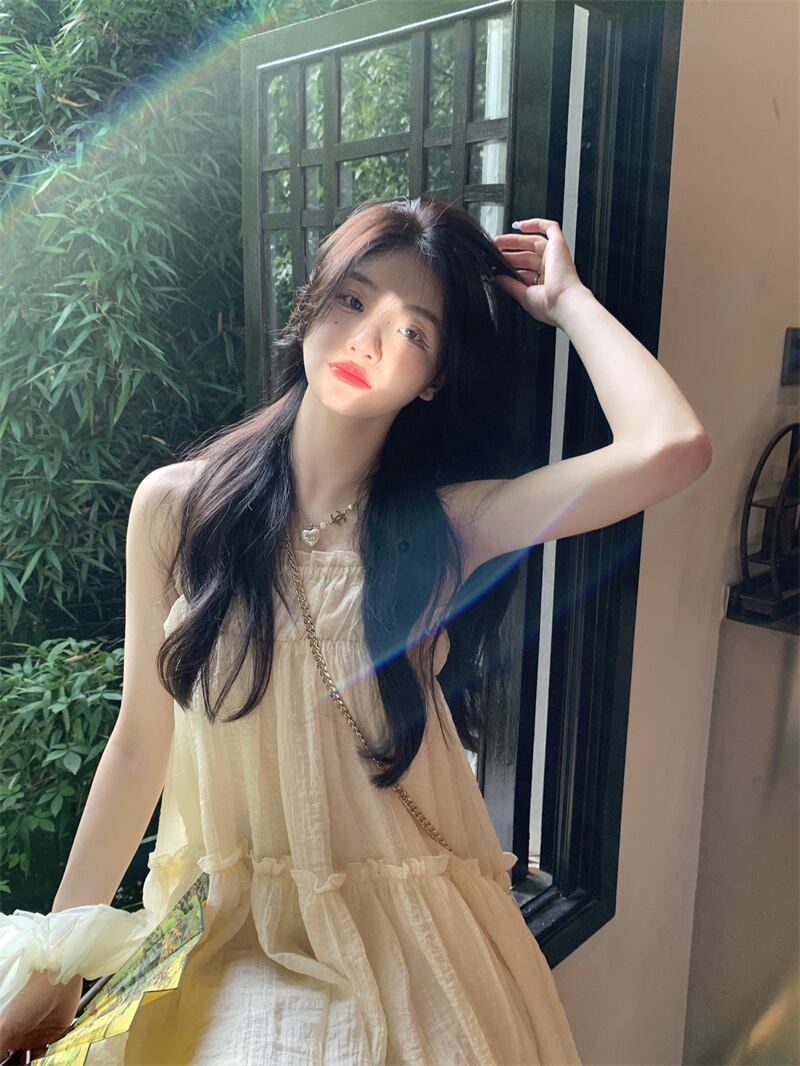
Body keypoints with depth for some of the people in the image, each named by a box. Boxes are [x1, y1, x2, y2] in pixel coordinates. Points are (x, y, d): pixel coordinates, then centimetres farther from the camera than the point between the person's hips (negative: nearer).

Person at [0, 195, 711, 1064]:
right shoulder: (174, 505, -8)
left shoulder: (446, 524, -12)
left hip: (405, 937, 0)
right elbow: (141, 743, -2)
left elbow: (670, 447, -26)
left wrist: (565, 298, -12)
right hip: (215, 932, 1)